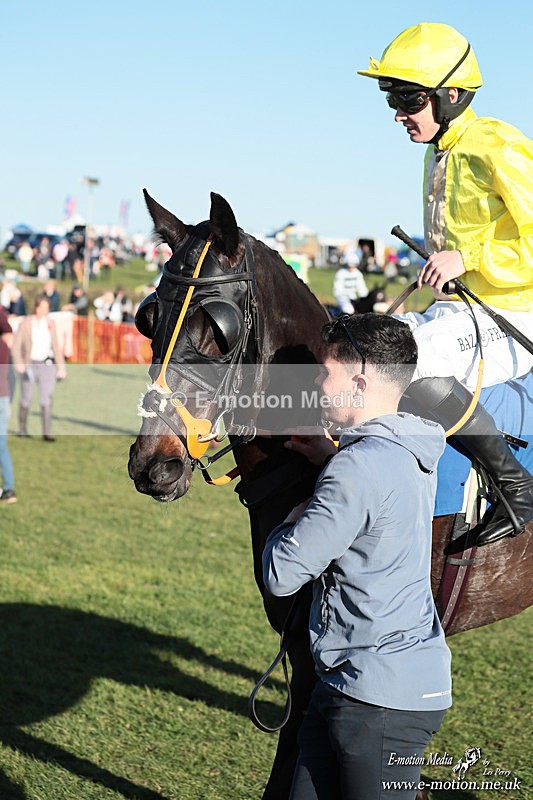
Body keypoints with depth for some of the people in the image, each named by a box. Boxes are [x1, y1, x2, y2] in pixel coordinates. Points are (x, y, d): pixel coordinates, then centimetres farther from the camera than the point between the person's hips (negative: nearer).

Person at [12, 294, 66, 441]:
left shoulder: (50, 324, 3)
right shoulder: (26, 323, -6)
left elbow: (56, 347, 9)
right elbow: (16, 345, -9)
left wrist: (61, 367, 6)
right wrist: (18, 363, -22)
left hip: (47, 365, 2)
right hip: (30, 366, -1)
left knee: (46, 399, -9)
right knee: (26, 400, 6)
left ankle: (47, 433, -12)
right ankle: (22, 428, 27)